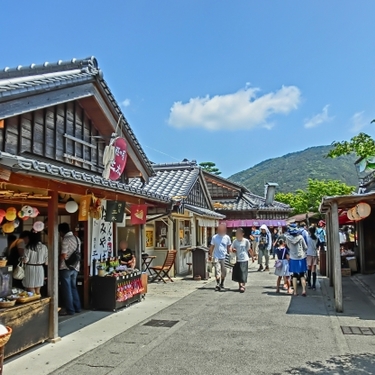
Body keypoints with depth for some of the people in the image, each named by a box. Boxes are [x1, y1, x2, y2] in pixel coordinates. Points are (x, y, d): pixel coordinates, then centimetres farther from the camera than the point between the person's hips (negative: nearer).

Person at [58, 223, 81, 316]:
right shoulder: (77, 239, 10)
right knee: (73, 287, 17)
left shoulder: (65, 240, -14)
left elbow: (63, 256, -17)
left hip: (66, 268, -7)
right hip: (75, 267, 7)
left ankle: (70, 310, 5)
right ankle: (77, 308, 22)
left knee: (66, 289, 1)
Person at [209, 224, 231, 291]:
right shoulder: (215, 237, -1)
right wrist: (210, 255, 6)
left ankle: (222, 283, 29)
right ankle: (218, 284, -10)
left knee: (224, 272, 9)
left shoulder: (227, 237, 2)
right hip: (216, 257, -2)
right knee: (217, 271, -11)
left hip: (224, 257, 2)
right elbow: (212, 247, 7)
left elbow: (229, 247, 11)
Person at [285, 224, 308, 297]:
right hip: (301, 258, 0)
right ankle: (304, 290, -1)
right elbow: (305, 247, -2)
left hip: (293, 258, 0)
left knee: (294, 275, 11)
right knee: (302, 275, 11)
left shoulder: (288, 238, -12)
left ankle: (295, 291, 10)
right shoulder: (300, 237, -12)